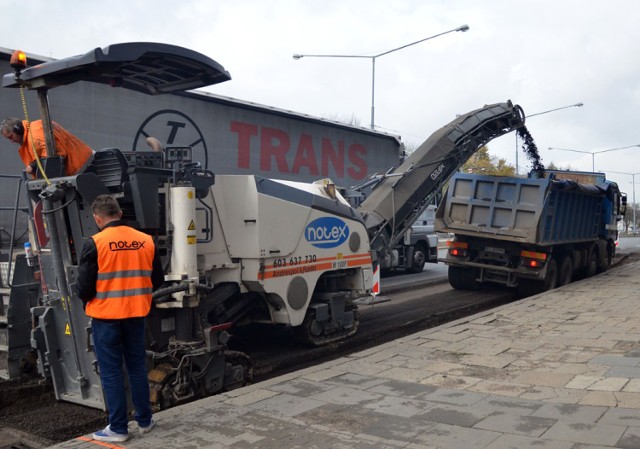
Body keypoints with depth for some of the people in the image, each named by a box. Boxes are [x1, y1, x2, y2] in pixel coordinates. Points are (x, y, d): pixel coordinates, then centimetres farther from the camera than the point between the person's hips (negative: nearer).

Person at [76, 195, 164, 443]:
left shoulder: (95, 243, -13)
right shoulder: (146, 241, -1)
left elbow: (84, 287, -12)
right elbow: (157, 280, 6)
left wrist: (87, 299, 10)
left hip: (106, 317, -4)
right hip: (135, 315, 4)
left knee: (111, 372, 6)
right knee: (137, 367, 16)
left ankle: (118, 428, 12)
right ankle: (145, 420, 25)